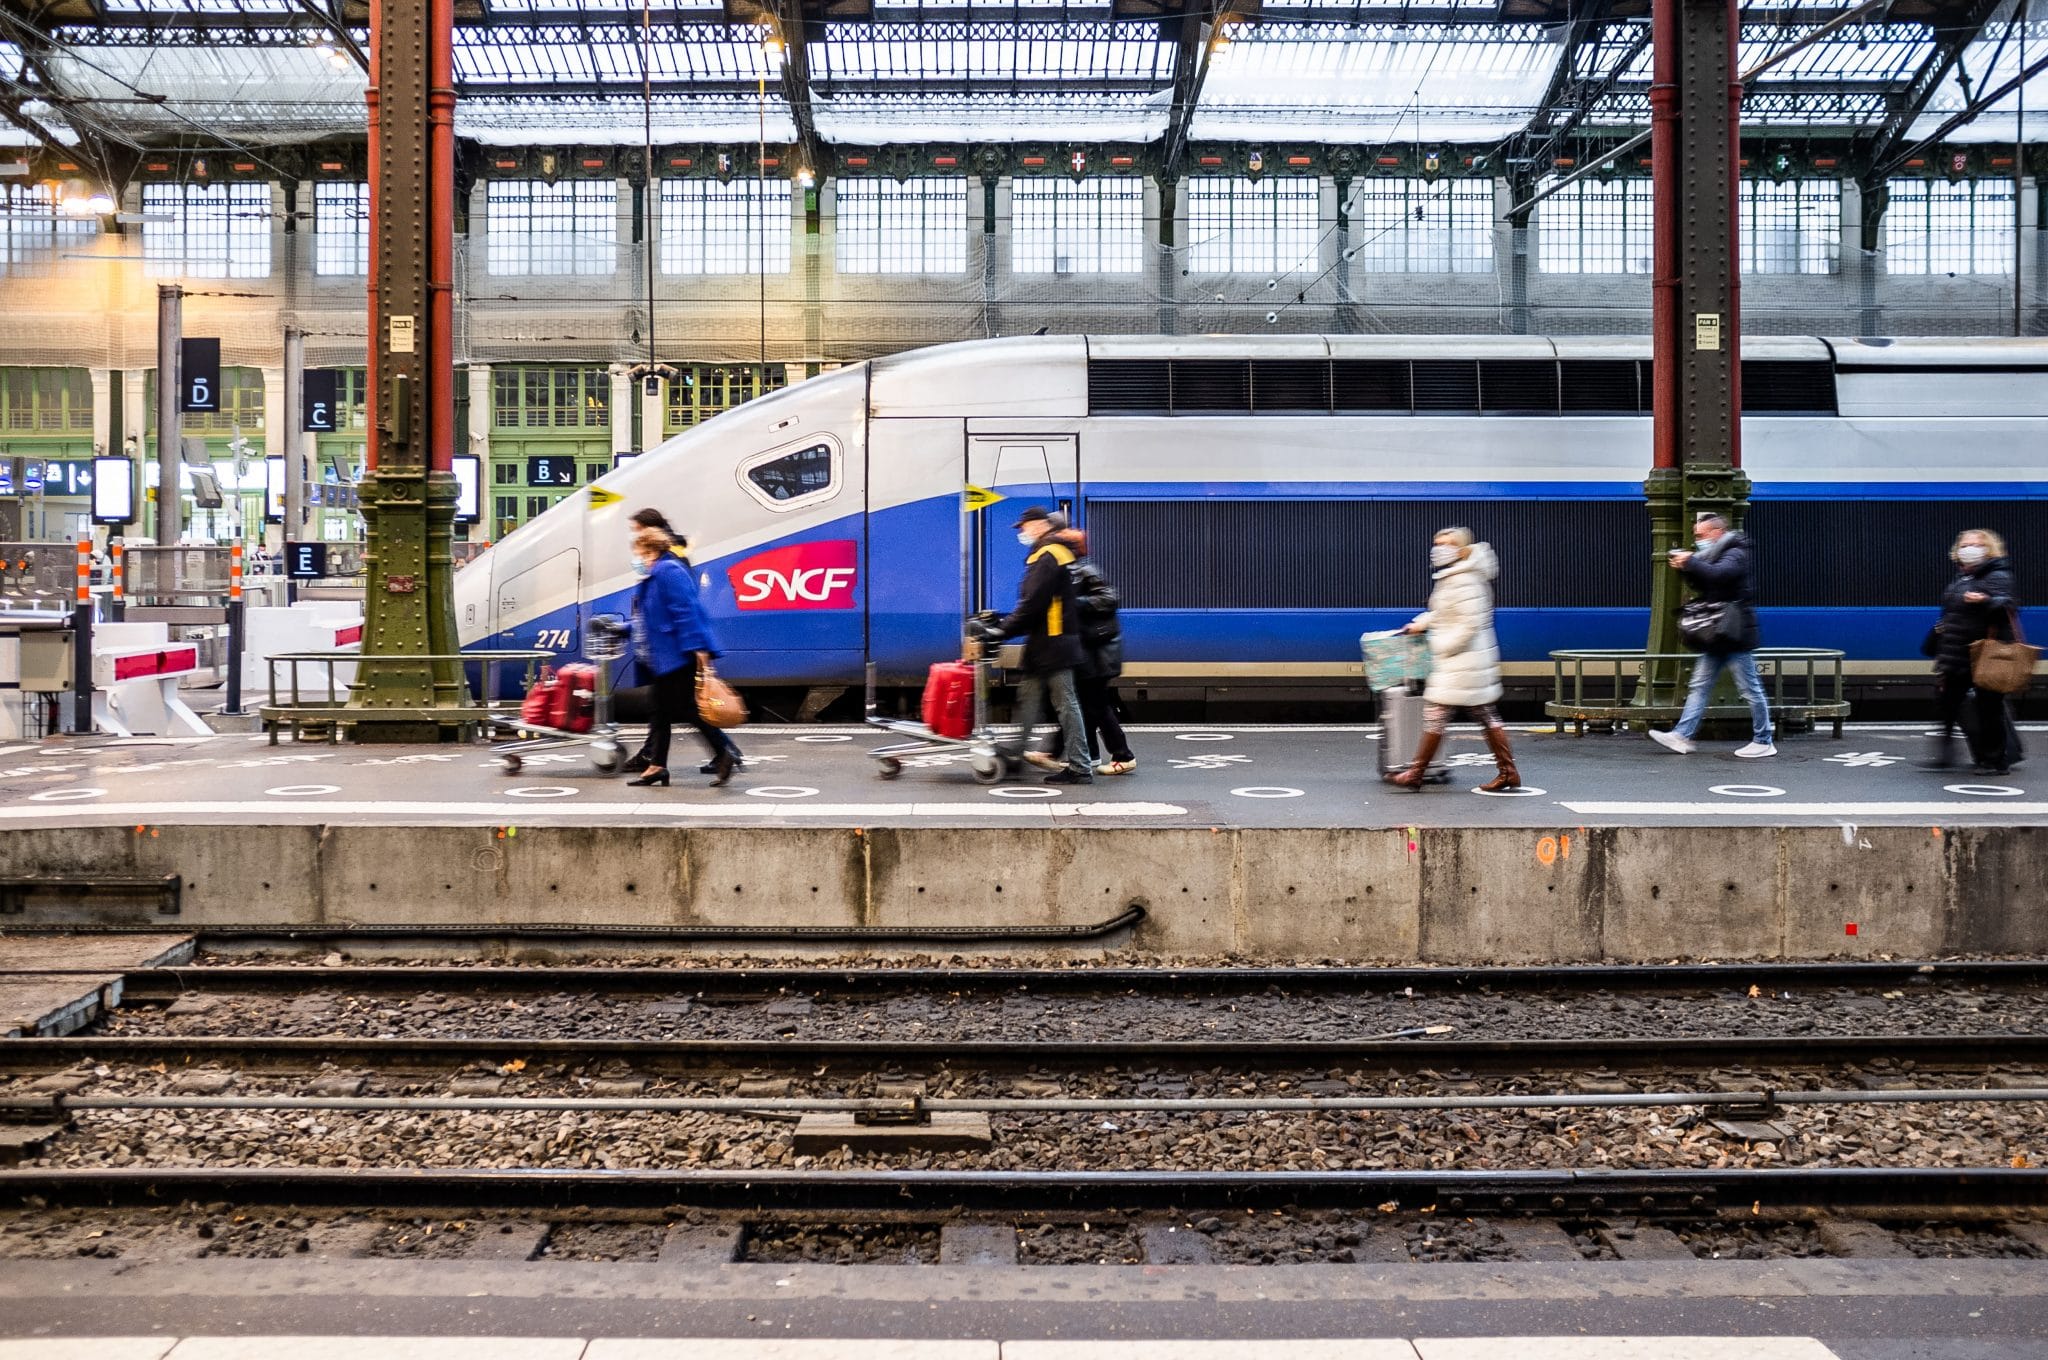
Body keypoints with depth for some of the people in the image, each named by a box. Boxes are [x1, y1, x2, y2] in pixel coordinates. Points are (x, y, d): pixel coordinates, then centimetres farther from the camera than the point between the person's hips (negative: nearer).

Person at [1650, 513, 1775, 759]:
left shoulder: (1736, 555, -12)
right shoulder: (1716, 555, 18)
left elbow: (1718, 575, -31)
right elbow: (1703, 586, 23)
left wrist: (1690, 562, -21)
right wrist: (1685, 569, 7)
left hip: (1736, 635, -10)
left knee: (1750, 688, -2)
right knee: (1699, 686, 6)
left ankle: (1763, 742, 5)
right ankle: (1681, 736, 5)